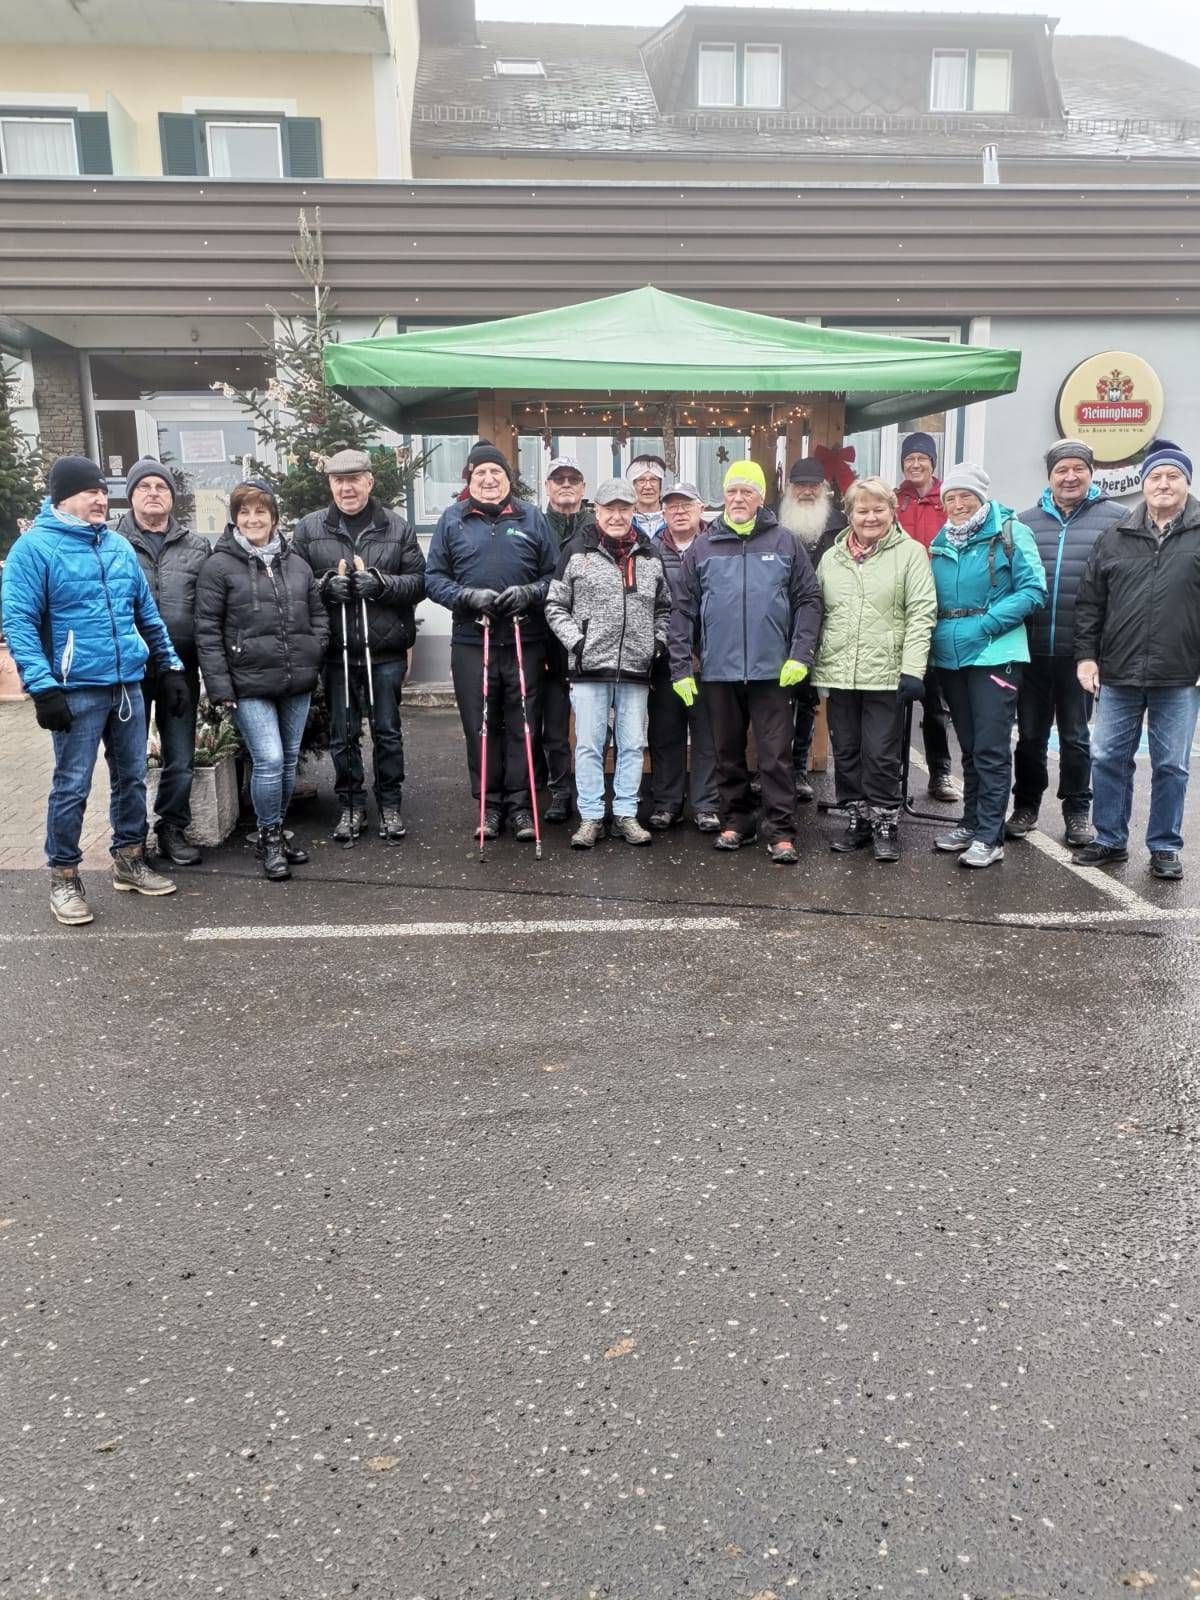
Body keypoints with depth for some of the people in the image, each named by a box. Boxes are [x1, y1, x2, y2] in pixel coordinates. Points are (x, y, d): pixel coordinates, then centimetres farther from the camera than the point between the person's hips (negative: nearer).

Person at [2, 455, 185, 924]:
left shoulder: (120, 546, 12)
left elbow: (148, 613, 17)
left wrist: (171, 668, 13)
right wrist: (42, 687, -20)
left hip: (128, 685, 6)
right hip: (77, 690, -6)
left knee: (132, 778, 13)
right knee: (72, 787, 0)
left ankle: (129, 860, 28)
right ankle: (64, 877, 13)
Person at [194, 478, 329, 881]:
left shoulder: (296, 562, 10)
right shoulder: (219, 565, -4)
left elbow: (318, 615, 18)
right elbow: (207, 632, -6)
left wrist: (313, 656, 3)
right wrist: (220, 687, -11)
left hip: (297, 682, 5)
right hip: (250, 685, -5)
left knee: (289, 760, 12)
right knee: (269, 761, -10)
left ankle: (278, 832, 27)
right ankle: (269, 838, 8)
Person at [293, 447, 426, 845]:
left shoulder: (396, 527, 3)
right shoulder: (309, 529, 3)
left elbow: (419, 582, 1)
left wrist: (381, 583, -16)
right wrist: (326, 585, -15)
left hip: (386, 650, -1)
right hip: (335, 650, 1)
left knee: (387, 732, 8)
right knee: (342, 734, 9)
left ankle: (390, 805, 22)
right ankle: (351, 805, 23)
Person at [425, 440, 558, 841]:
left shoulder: (532, 517, 8)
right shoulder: (452, 519, 8)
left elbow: (554, 574, 7)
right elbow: (434, 578, 5)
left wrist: (530, 593, -12)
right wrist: (468, 596, -11)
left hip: (525, 642, 0)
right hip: (471, 641, 1)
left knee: (523, 725, 3)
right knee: (481, 727, 5)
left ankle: (520, 804, 12)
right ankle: (489, 803, 16)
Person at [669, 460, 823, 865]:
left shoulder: (785, 543, 4)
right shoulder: (702, 547, 6)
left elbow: (808, 600, 3)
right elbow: (683, 611, 5)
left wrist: (800, 655, -7)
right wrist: (681, 668, 0)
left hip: (772, 671, -2)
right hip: (719, 670, 2)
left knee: (776, 755, 0)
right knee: (728, 754, 11)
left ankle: (781, 833, 4)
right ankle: (736, 823, 24)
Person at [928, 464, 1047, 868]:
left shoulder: (1010, 533, -5)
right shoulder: (940, 543, 12)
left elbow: (1033, 590, -11)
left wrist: (985, 625, -18)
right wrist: (937, 631, -1)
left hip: (994, 654, -6)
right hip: (950, 656, 6)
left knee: (991, 749, -6)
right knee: (969, 747, 15)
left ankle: (989, 836, -1)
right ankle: (971, 822, 24)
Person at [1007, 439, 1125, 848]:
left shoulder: (1115, 518, -1)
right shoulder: (1027, 521, 5)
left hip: (1081, 652, -2)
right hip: (1032, 650, 2)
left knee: (1075, 736, 10)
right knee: (1030, 734, 12)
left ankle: (1077, 811, 23)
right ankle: (1026, 806, 26)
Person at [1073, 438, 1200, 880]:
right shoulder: (1116, 537, 7)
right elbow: (1089, 601, 8)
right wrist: (1086, 654, 1)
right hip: (1118, 675, 2)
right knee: (1108, 759, 7)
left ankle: (1165, 848, 19)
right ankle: (1110, 840, 22)